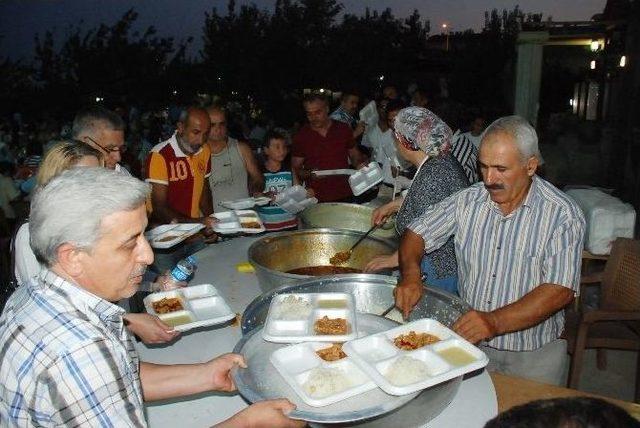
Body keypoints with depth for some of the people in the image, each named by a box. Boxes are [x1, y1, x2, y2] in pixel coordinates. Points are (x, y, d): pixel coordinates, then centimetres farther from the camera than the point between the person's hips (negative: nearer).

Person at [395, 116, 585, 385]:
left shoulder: (562, 214, -11)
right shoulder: (469, 201, 0)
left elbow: (560, 290, -19)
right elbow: (417, 233, 4)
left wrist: (495, 321, -31)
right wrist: (411, 274, -17)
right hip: (468, 338, 3)